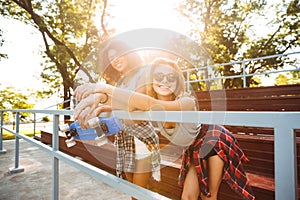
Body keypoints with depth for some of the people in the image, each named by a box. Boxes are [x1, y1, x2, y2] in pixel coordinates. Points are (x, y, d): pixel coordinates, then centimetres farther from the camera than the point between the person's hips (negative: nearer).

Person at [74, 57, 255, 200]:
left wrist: (107, 88, -55)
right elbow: (123, 107, -14)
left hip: (215, 142, -4)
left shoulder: (187, 102, -38)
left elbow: (152, 104, -55)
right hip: (194, 150, 5)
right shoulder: (152, 107, -19)